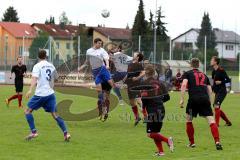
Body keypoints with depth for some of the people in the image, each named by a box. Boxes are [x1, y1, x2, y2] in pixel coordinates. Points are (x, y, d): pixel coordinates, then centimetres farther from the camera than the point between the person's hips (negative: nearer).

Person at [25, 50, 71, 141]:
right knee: (55, 114, 6)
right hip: (51, 93, 5)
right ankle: (65, 133, -7)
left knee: (28, 111, 7)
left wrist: (30, 90, -31)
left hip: (40, 94, -5)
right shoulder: (51, 66, 13)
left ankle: (33, 132, -3)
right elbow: (55, 78, 24)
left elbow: (34, 78, -20)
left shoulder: (37, 66, -4)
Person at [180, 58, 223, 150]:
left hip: (194, 99, -2)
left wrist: (182, 99, -3)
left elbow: (184, 85, -2)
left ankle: (192, 143, 20)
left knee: (189, 120, 19)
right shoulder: (204, 75, 26)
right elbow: (209, 89, 20)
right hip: (205, 99, 2)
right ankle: (217, 142, -22)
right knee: (211, 121, -4)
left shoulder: (187, 74, 15)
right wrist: (209, 100, 28)